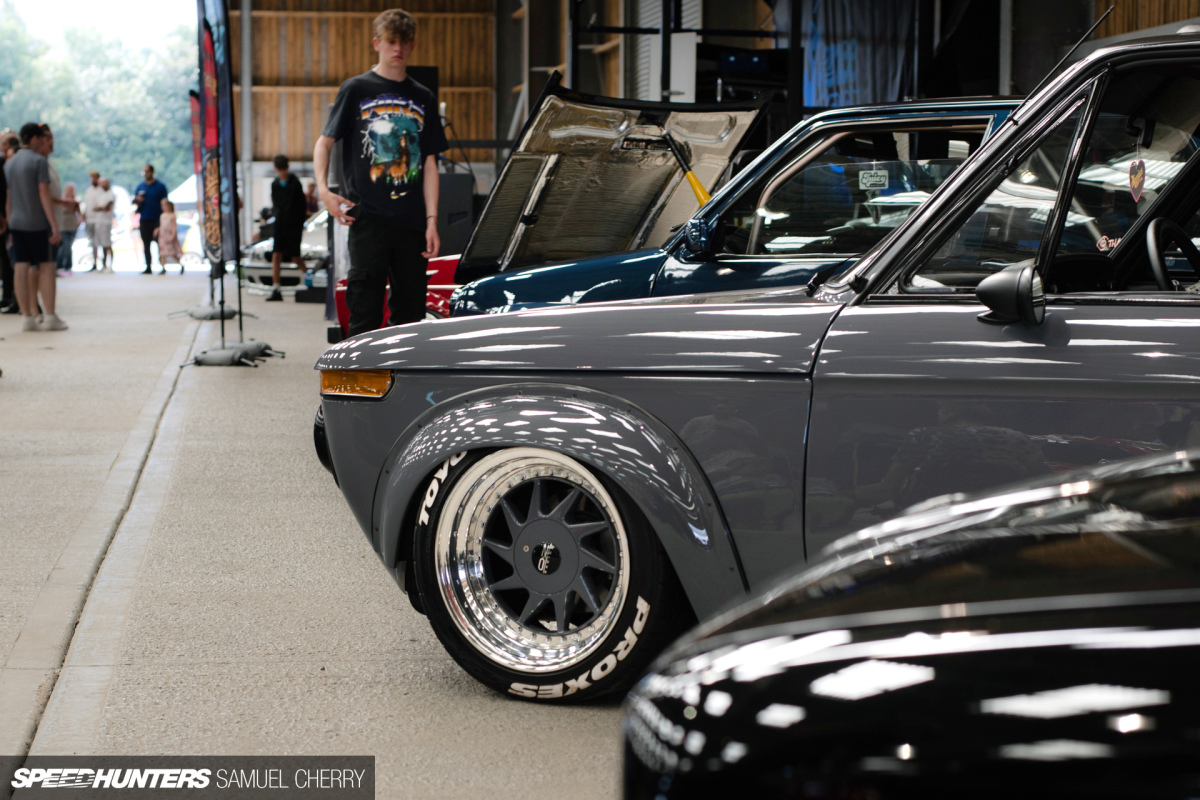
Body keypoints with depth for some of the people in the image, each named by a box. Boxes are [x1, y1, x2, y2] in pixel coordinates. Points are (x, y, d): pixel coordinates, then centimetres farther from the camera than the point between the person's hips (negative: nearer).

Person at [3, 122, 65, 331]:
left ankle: (28, 316, 4)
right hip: (37, 223, -6)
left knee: (22, 269, 3)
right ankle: (50, 317, -5)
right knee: (46, 267, -1)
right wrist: (54, 227, -14)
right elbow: (44, 195, -14)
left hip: (16, 222, 6)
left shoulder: (9, 163, 12)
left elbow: (7, 199, 14)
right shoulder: (39, 161, -9)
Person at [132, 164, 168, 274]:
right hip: (144, 220, 4)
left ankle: (162, 266, -3)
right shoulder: (140, 186, 12)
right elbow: (134, 201, 16)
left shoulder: (160, 186, 0)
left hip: (157, 220, -4)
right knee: (146, 244, 4)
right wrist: (137, 200, -8)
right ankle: (148, 268, 8)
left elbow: (164, 203, 0)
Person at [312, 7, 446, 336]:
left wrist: (431, 220, 5)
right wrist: (323, 189, -12)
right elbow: (324, 142, 5)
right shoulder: (356, 90, 4)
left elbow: (429, 164, 13)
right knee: (365, 311, -5)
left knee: (411, 313, 6)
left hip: (411, 222, 4)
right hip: (368, 219, -4)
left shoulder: (423, 99, 14)